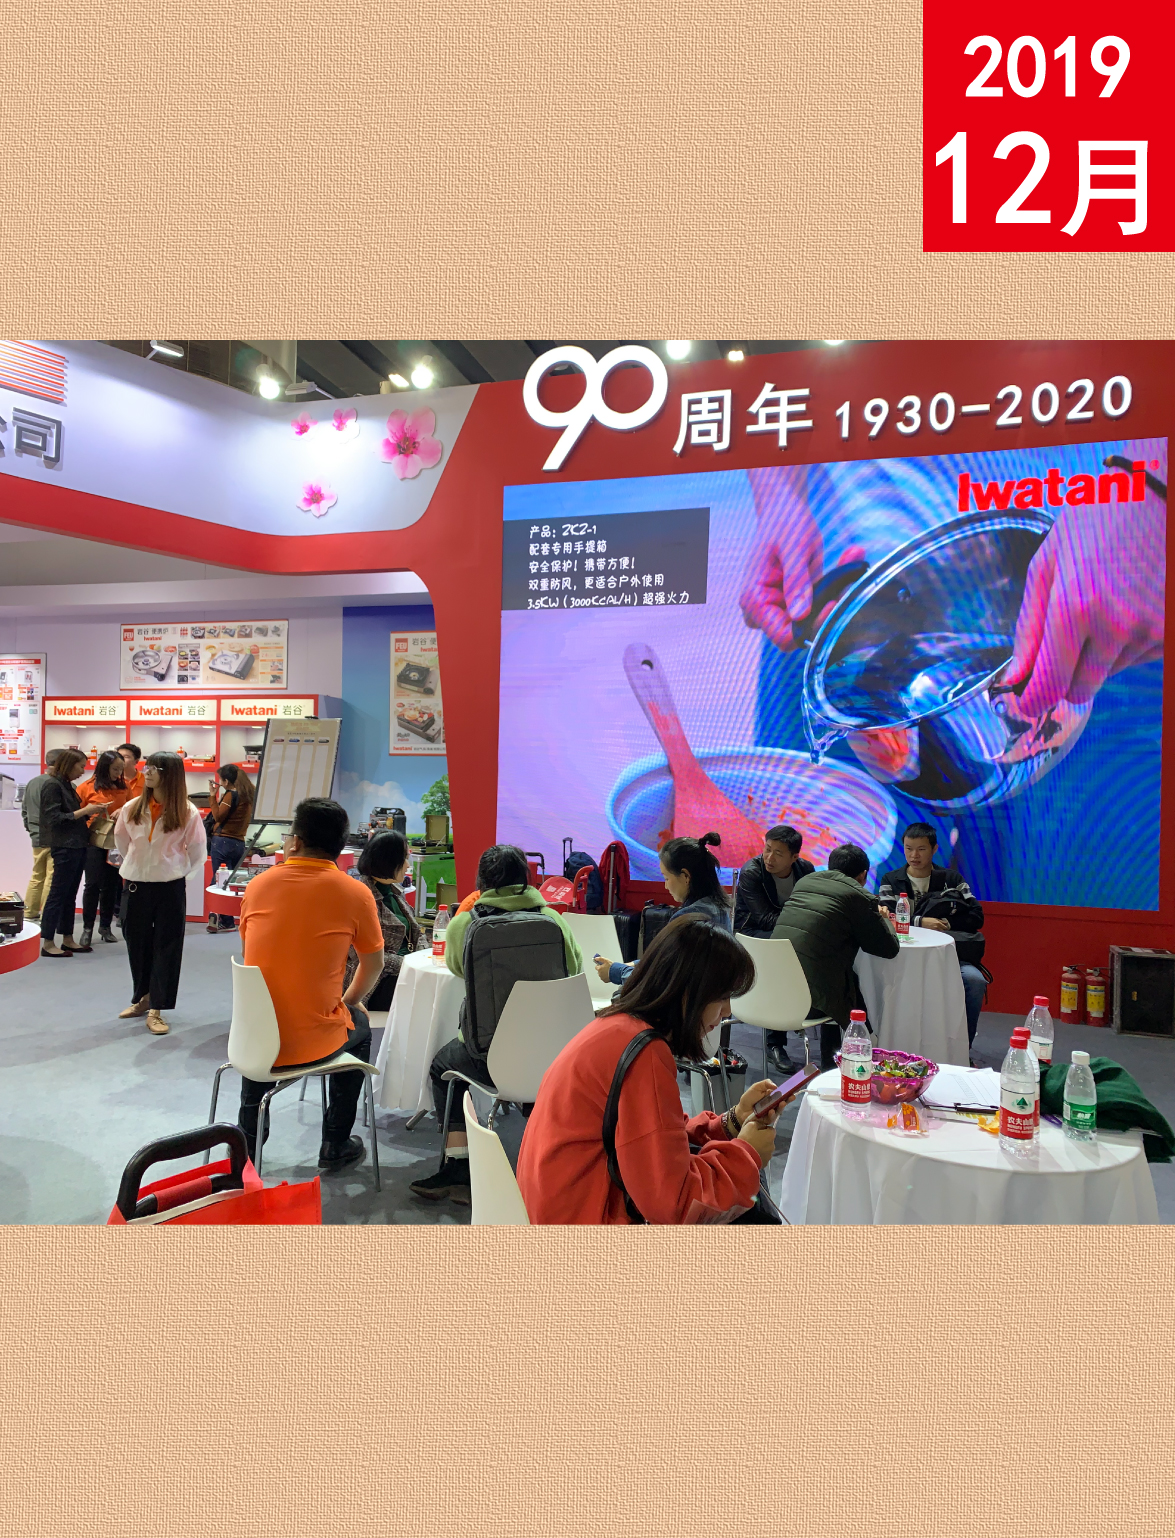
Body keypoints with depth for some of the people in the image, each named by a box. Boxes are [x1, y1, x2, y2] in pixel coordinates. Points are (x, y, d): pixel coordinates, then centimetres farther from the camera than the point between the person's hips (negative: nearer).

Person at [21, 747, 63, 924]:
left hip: (36, 838, 9)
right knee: (52, 878, -3)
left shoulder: (32, 783, 12)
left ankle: (30, 914, 22)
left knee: (37, 876, 16)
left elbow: (24, 810, 18)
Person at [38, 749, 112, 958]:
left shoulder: (67, 785, 16)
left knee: (70, 896, 12)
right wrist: (84, 811, -15)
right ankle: (48, 944, 2)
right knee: (57, 895, -3)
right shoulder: (52, 784, -11)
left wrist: (91, 811, 4)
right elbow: (54, 819, -17)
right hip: (65, 848, -9)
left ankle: (68, 939, 17)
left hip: (77, 846, 9)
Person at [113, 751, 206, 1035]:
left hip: (171, 888, -3)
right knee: (137, 943, 13)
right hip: (136, 885, 3)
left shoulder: (187, 813, -11)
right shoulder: (132, 808, -3)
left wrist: (177, 872, 6)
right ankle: (142, 998, 32)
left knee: (166, 947, 1)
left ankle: (156, 1010, 8)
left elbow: (197, 853, 0)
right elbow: (122, 841, 15)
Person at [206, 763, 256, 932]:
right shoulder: (248, 795, 12)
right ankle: (227, 920, 12)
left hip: (222, 841, -6)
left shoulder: (231, 794, -9)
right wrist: (220, 797, 15)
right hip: (239, 842, 6)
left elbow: (218, 816, -11)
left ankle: (217, 919, -10)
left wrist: (213, 796, -5)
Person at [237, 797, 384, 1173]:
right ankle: (335, 1145, 33)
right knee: (359, 1027, 30)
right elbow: (373, 966, 3)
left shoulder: (258, 885, -3)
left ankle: (248, 1136, 45)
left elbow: (251, 955, 13)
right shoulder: (355, 893, -10)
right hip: (315, 1043, -3)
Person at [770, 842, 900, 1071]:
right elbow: (889, 948, 1)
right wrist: (883, 919, 22)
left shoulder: (805, 881, 13)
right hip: (810, 1000, -6)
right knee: (864, 992, 22)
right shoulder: (858, 896, -5)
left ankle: (829, 1062, 43)